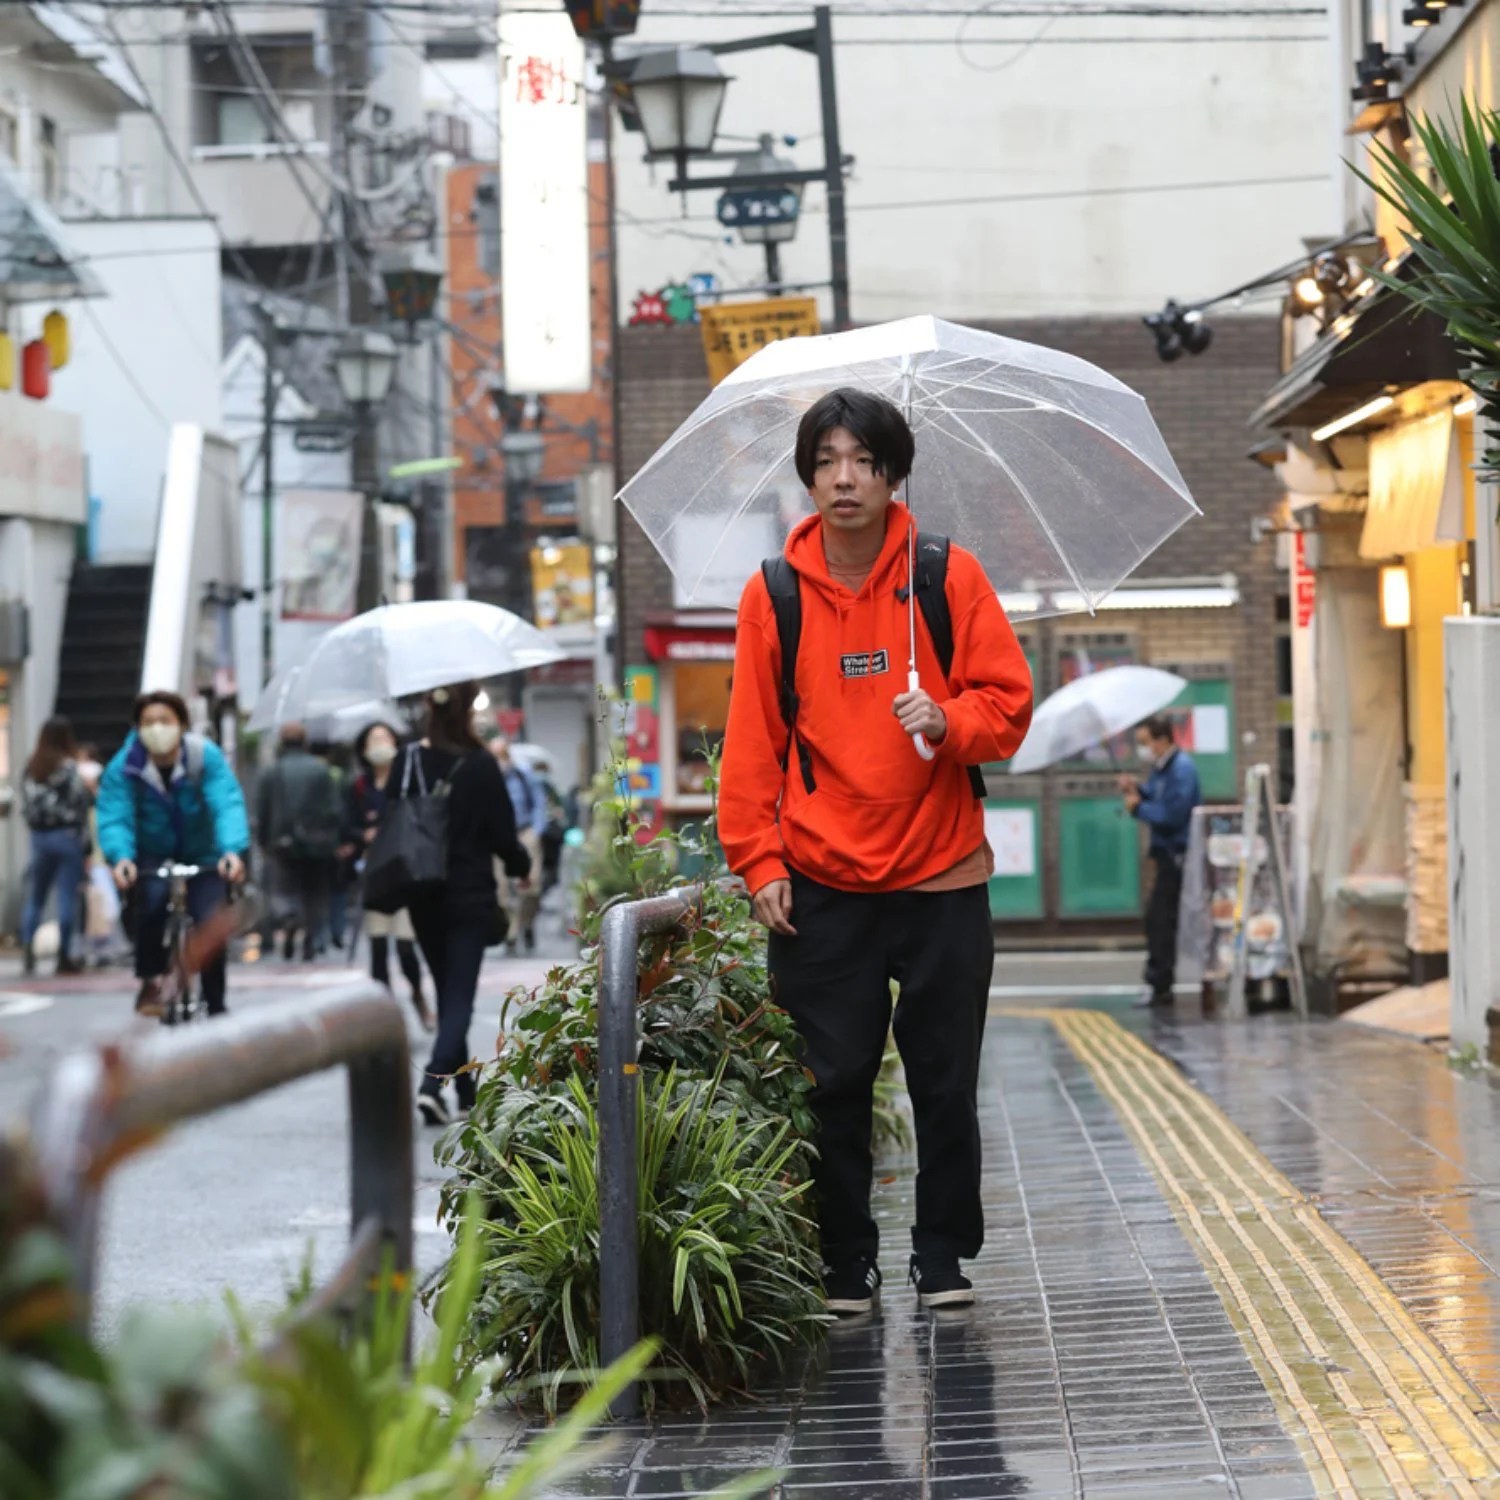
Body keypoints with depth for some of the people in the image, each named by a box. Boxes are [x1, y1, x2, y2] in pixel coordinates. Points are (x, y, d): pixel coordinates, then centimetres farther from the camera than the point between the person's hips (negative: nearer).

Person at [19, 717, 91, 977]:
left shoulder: (31, 768, 4)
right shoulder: (69, 768, -11)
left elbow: (27, 804, 6)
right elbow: (80, 804, -10)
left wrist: (35, 828, 15)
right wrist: (85, 840, -4)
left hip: (39, 836, 5)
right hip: (67, 836, -5)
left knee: (35, 897, 11)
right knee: (68, 896, 0)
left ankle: (27, 945, -6)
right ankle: (64, 956, 1)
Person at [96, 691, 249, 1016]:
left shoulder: (207, 757, -20)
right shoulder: (123, 768, -18)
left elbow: (227, 805, -30)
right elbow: (114, 818, -26)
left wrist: (232, 850, -48)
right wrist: (120, 856, -47)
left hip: (202, 855, 0)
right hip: (152, 855, 0)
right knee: (152, 899, -30)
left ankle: (216, 1008, 4)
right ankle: (149, 983, -13)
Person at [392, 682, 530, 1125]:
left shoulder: (408, 762, -3)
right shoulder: (480, 765, -11)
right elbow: (502, 834, -6)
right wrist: (522, 865, 13)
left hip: (422, 898, 4)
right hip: (470, 896, -4)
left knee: (448, 992, 17)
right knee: (460, 995, -3)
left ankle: (465, 1089, 24)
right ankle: (433, 1082, -22)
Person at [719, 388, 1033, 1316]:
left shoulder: (950, 579, 1)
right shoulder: (774, 595, 3)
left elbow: (1009, 701, 2)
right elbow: (753, 739, 5)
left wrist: (949, 720, -19)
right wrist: (759, 861, -1)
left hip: (941, 877, 0)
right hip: (820, 886, 0)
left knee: (946, 1082, 5)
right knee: (834, 1083, 3)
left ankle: (944, 1257, 19)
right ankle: (845, 1265, 15)